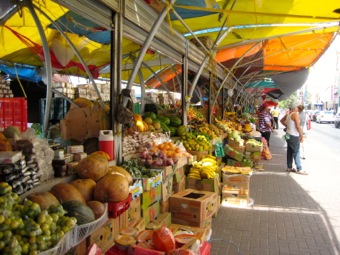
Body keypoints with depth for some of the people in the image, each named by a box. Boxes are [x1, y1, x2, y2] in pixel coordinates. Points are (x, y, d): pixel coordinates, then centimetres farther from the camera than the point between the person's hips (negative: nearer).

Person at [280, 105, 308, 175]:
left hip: (288, 135, 9)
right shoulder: (295, 114, -17)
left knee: (289, 152, 13)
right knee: (296, 153, -3)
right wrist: (302, 135, -14)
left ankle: (289, 167, 20)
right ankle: (299, 169, 2)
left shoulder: (288, 114, 8)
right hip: (294, 136, -9)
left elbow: (281, 120, 25)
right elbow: (298, 126, -21)